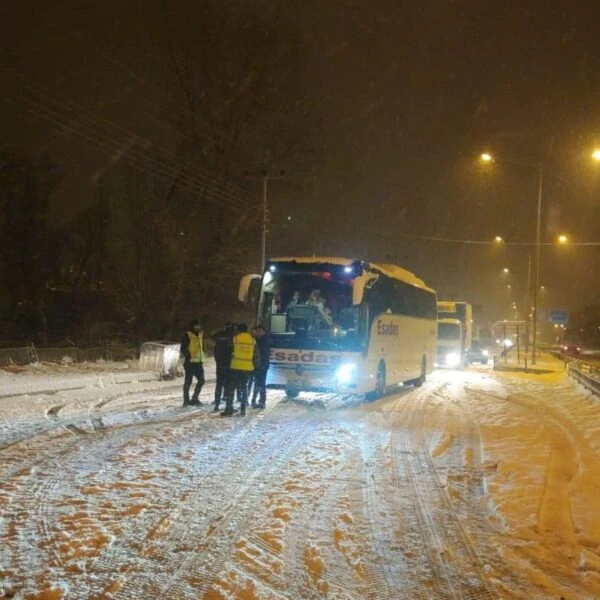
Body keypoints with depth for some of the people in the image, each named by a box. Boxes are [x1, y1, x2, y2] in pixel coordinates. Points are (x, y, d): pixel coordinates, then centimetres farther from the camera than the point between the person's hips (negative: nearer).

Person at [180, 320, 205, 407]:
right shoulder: (187, 336, -10)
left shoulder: (199, 335, 15)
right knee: (188, 381, -3)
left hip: (198, 362, 8)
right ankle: (186, 400, 5)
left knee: (201, 380, 9)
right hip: (190, 362, -8)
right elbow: (183, 349, -15)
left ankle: (195, 398, 19)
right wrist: (188, 356, -28)